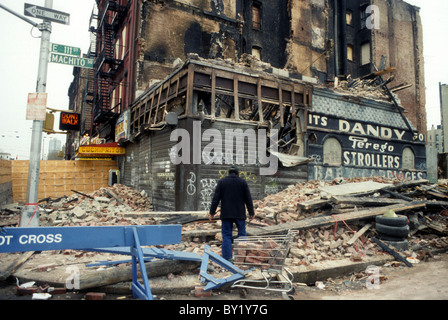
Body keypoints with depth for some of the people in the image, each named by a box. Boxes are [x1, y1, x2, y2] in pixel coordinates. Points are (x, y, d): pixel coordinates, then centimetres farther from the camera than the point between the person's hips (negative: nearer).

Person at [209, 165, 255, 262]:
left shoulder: (222, 182, 2)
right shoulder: (243, 182, 3)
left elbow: (216, 198, -1)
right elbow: (248, 199, 4)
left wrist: (212, 212, 3)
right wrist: (251, 213, 11)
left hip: (226, 214, 0)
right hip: (240, 214, 0)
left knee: (226, 235, 3)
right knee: (242, 235, 10)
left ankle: (227, 257, 0)